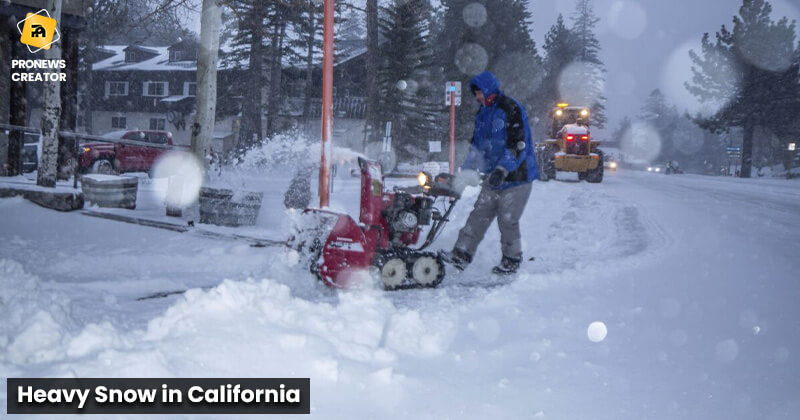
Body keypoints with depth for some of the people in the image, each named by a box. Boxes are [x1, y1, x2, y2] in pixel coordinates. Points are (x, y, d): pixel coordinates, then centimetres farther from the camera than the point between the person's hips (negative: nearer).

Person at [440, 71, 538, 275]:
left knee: (508, 220, -3)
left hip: (517, 176, -8)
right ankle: (461, 254, 0)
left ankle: (512, 260, 13)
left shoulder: (511, 109, -14)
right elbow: (478, 145, 23)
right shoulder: (483, 114, 13)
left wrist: (503, 170, -29)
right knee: (479, 214, 2)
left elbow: (519, 145, -21)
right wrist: (465, 170, 16)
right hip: (495, 176, 8)